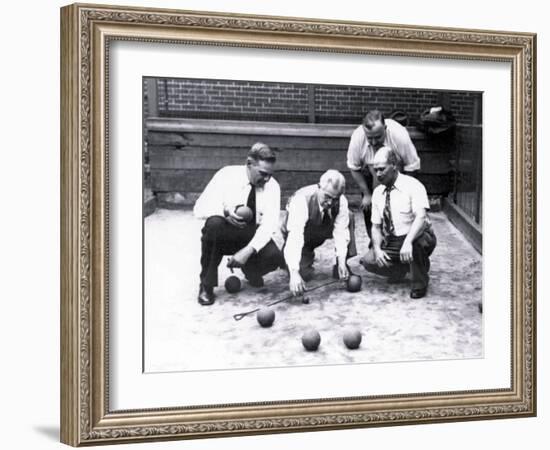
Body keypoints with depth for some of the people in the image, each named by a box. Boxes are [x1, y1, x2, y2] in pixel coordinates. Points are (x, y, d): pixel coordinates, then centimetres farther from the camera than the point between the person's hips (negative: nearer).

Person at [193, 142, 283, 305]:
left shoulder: (272, 186, -7)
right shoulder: (227, 175, -13)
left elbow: (270, 224, -16)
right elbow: (199, 209, -15)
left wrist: (248, 251, -32)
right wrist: (224, 211, -36)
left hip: (253, 236, 2)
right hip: (224, 234, -2)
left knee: (274, 257, -29)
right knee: (214, 223, -37)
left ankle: (250, 269, 12)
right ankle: (206, 286, -20)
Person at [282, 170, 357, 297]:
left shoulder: (341, 201, -24)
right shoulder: (302, 199, -38)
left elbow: (341, 231, -25)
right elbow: (294, 236, -46)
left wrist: (341, 262, -38)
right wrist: (294, 273, -56)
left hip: (323, 231, 4)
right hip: (302, 237, -3)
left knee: (347, 219, -23)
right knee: (303, 275, -24)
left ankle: (341, 268, -12)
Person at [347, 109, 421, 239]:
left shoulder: (400, 136, -36)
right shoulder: (357, 137, -30)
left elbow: (412, 167, -23)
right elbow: (354, 168, -13)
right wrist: (366, 194, -11)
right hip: (370, 176, 2)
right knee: (368, 208, 0)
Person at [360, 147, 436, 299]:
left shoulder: (412, 185, -14)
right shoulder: (377, 192, 4)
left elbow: (421, 218, -28)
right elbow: (376, 226, 6)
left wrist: (407, 243, -42)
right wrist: (377, 249, -13)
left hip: (417, 238, -5)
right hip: (391, 242, 5)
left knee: (417, 241, -39)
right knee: (368, 261, -17)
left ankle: (420, 283, -12)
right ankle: (402, 268, 12)